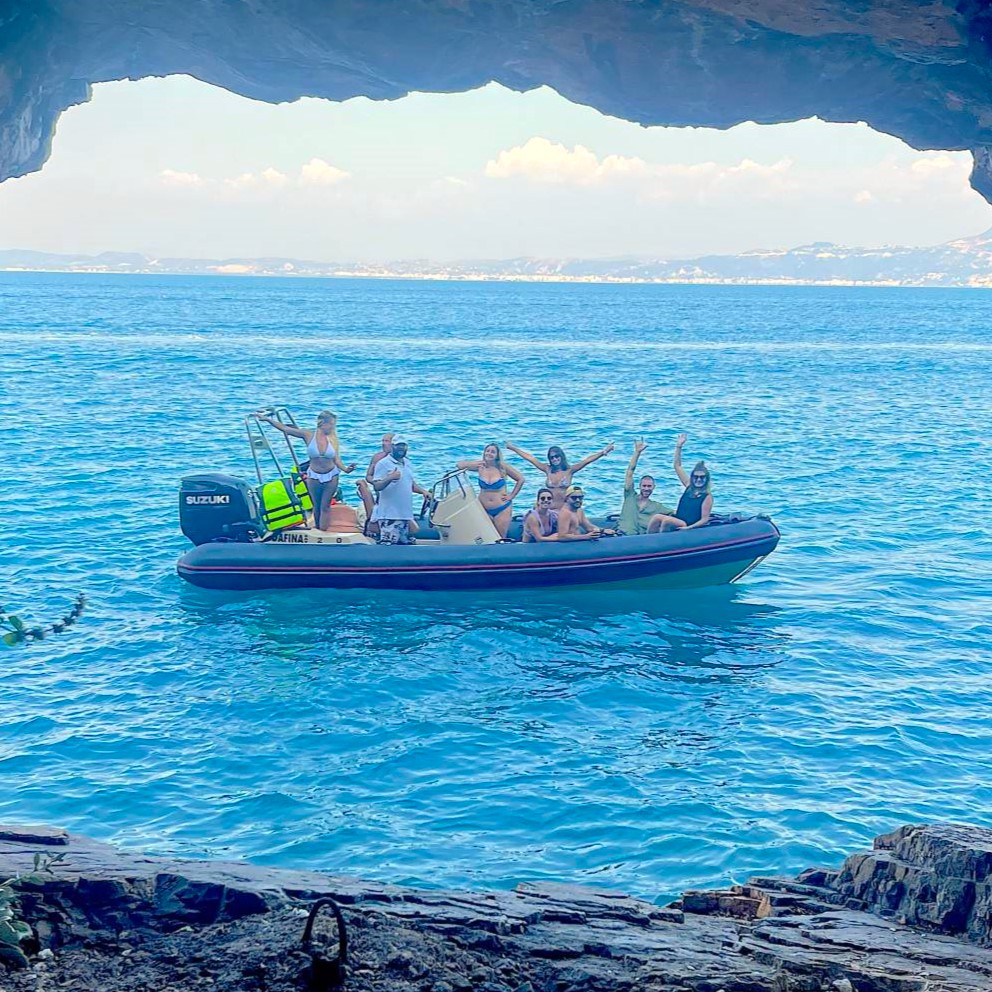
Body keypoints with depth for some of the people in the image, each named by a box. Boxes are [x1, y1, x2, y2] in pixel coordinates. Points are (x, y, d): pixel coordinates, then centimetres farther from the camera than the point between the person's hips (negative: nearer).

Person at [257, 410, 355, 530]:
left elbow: (336, 459, -2)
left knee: (325, 507, 6)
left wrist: (345, 469, -22)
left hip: (331, 476, 0)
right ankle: (317, 529, 29)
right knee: (316, 506, 14)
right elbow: (285, 428, -11)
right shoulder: (309, 436, -13)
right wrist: (267, 419, -14)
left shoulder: (333, 439, -10)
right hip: (314, 476, 0)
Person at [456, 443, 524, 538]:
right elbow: (460, 465, 3)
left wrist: (512, 496, -1)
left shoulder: (502, 467, -5)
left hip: (502, 509, -2)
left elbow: (520, 479, 2)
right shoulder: (480, 466, 0)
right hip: (484, 509, 2)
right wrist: (473, 463, -11)